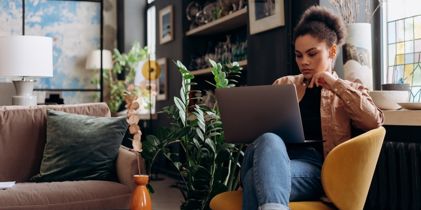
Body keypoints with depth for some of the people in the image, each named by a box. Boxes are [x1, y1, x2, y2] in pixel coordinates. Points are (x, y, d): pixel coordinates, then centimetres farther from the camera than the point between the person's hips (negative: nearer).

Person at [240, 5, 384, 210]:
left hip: (313, 164, -2)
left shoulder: (349, 91, 19)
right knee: (268, 140, -39)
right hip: (273, 155, 3)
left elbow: (374, 121, -1)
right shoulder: (283, 84, 27)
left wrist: (336, 84, -2)